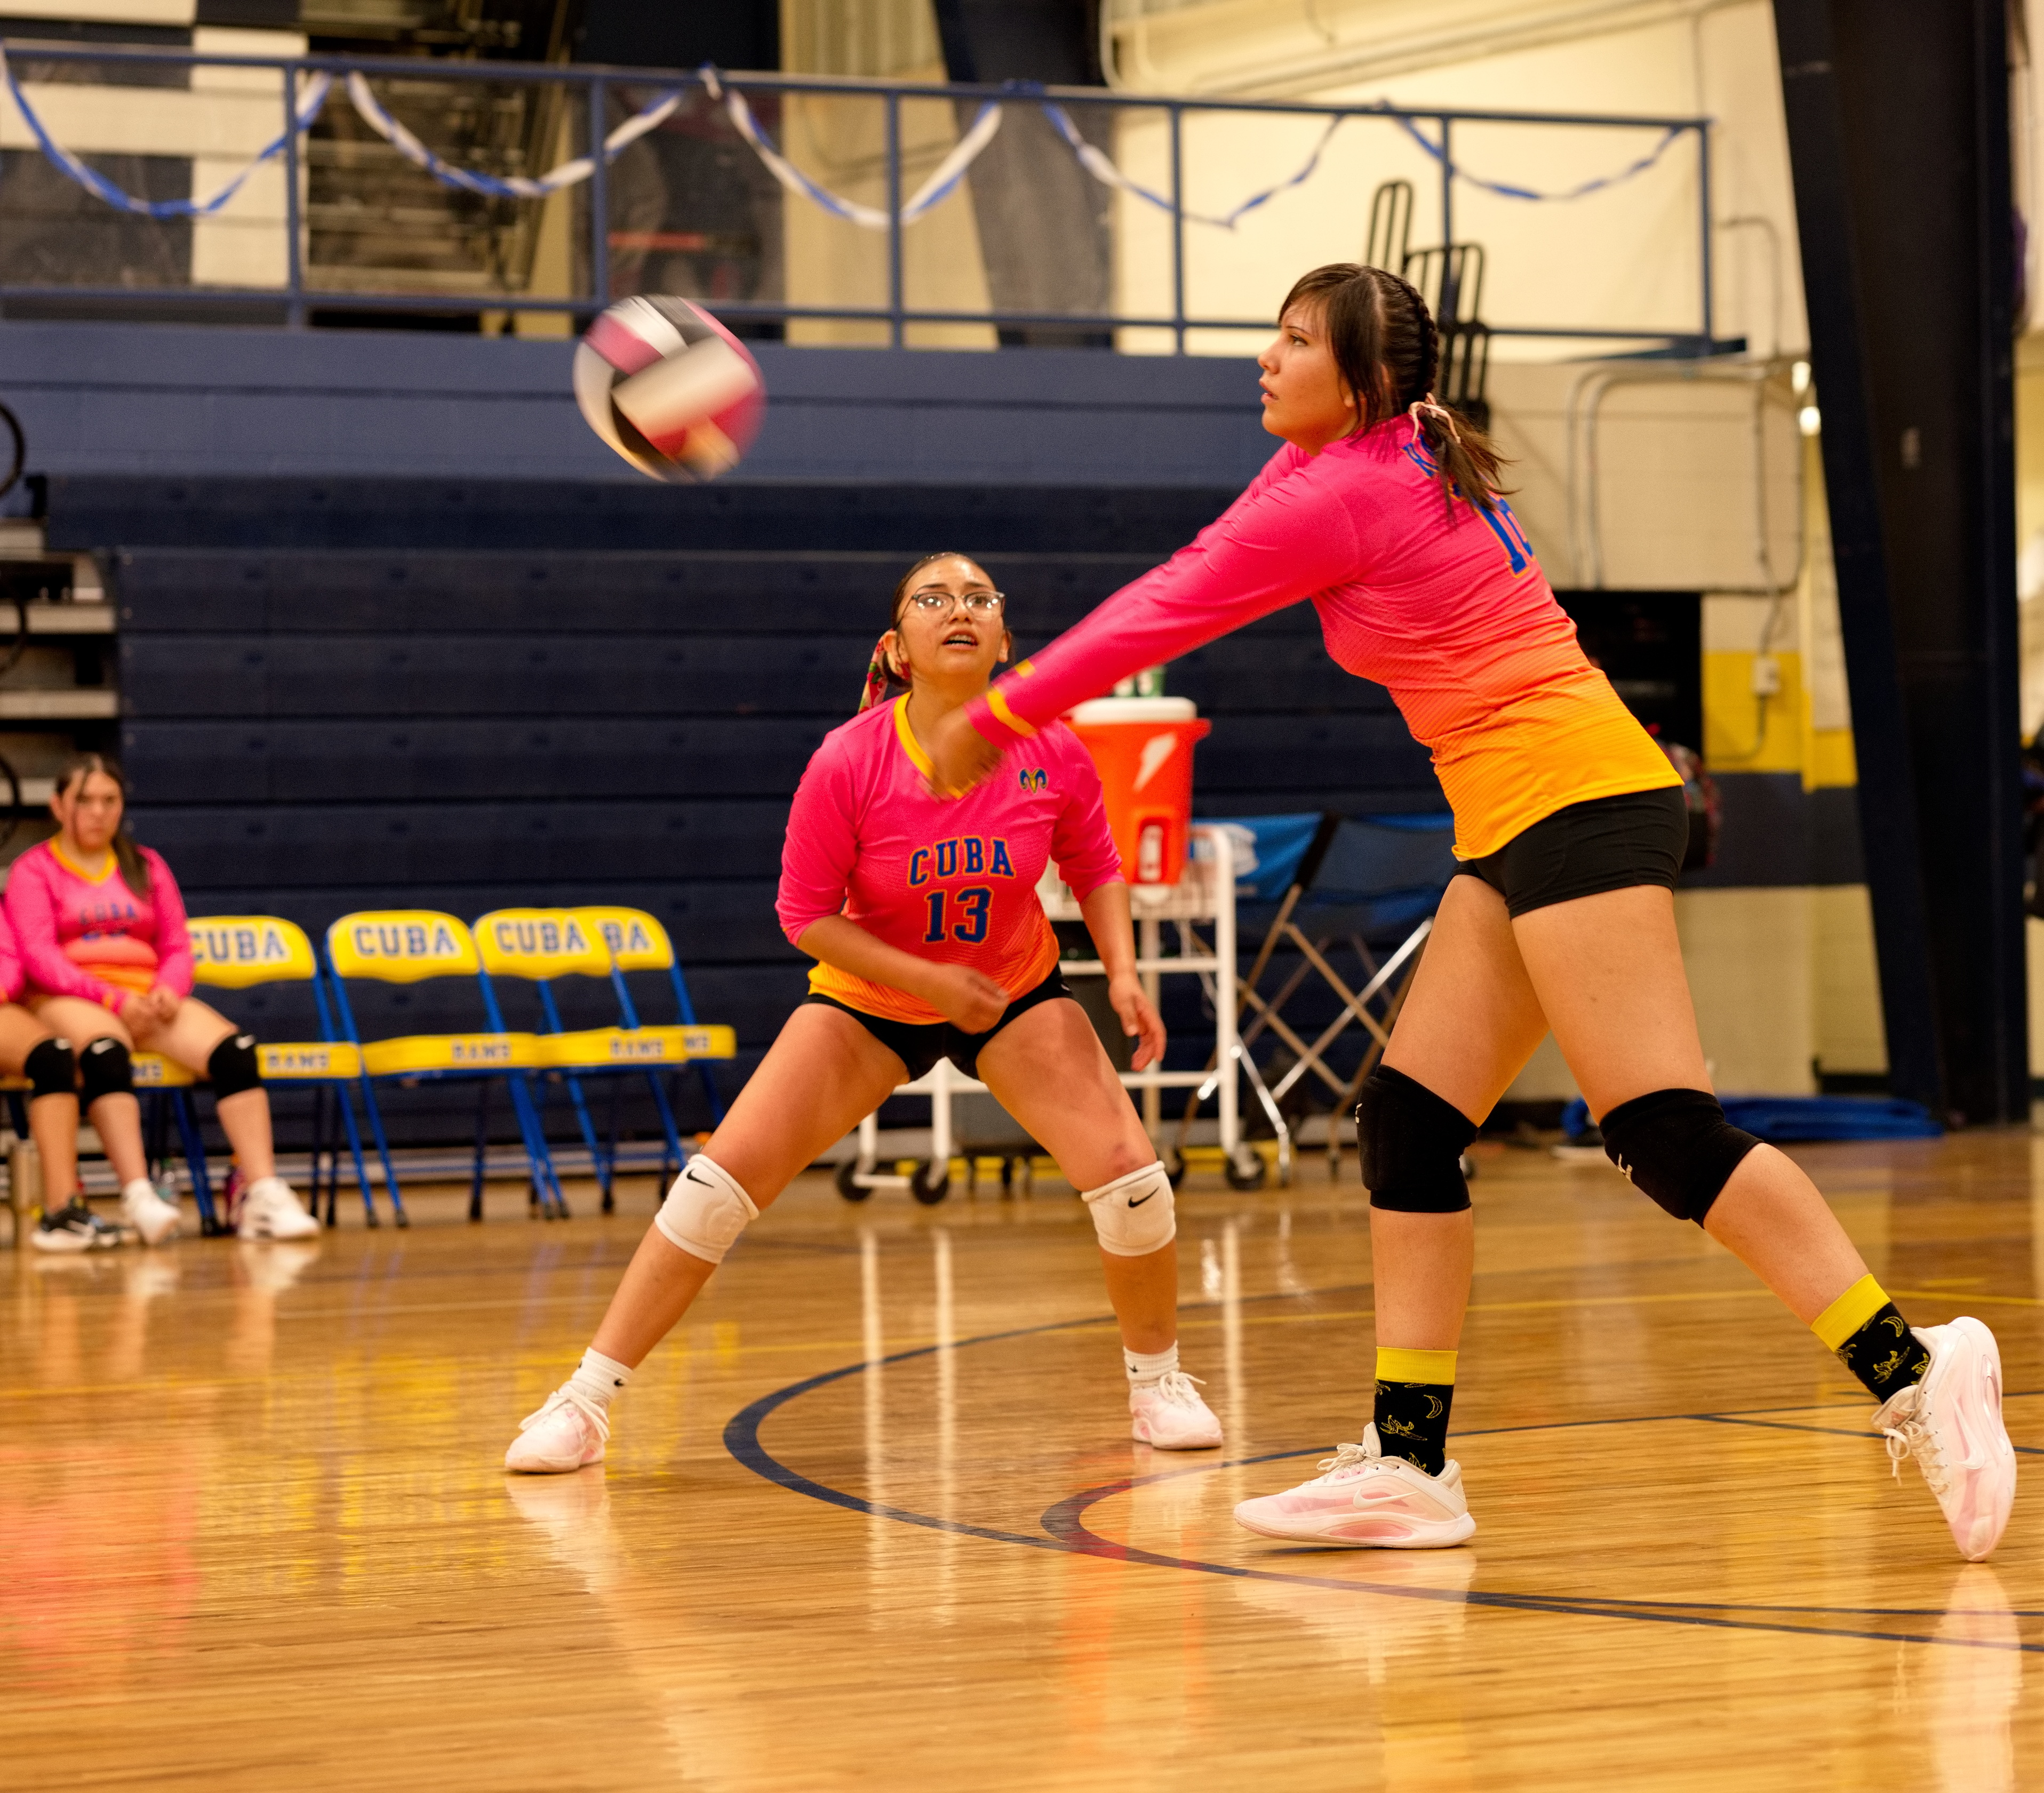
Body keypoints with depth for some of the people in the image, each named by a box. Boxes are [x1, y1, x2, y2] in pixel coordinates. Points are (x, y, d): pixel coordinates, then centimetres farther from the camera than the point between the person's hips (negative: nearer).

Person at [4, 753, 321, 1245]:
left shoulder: (147, 867, 21)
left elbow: (178, 948, 16)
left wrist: (168, 991, -8)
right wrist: (112, 999, -18)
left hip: (146, 997, 4)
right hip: (66, 1000, -4)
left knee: (235, 1048, -26)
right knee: (105, 1050, -42)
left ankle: (264, 1195, -35)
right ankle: (139, 1197, -52)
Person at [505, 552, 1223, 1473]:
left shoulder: (1051, 751, -17)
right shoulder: (848, 762, -24)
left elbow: (1096, 869, 2)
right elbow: (806, 914, -15)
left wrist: (1123, 970, -13)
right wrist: (925, 979, -24)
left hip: (1017, 994, 2)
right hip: (869, 1000, -2)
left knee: (1129, 1175, -14)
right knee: (723, 1174, -14)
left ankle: (1156, 1380, 14)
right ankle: (583, 1404, -5)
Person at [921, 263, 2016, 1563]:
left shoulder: (1340, 496, -10)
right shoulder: (1404, 460, 17)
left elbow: (1169, 614, -1)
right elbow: (1190, 590, 27)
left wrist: (996, 722, 10)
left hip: (1574, 796, -10)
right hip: (1519, 827, 10)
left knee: (1667, 1136, -17)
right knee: (1409, 1125, 6)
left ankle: (1913, 1371, -19)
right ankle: (1409, 1464, 6)